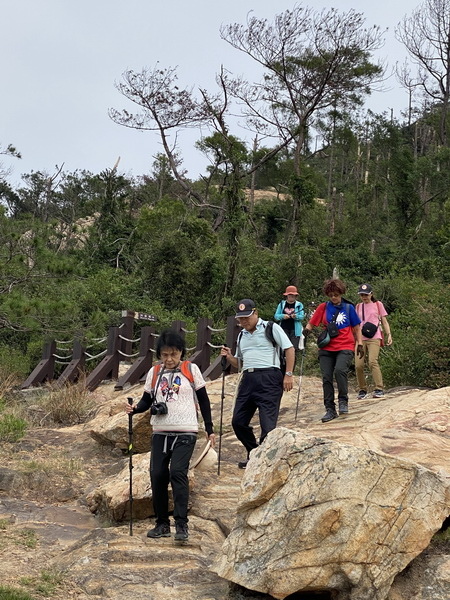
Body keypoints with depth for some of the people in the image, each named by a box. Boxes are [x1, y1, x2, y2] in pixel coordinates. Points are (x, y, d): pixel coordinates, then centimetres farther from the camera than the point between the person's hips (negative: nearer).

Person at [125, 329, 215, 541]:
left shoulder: (191, 369, 0)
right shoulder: (154, 372, 7)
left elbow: (203, 400, 4)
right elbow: (147, 400, 11)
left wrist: (209, 429, 3)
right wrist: (135, 409, -11)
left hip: (185, 432, -4)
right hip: (160, 432, 4)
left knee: (177, 472, -17)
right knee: (157, 475, 1)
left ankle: (181, 524, -11)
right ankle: (162, 523, 15)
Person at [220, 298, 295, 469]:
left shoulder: (271, 328, 1)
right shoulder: (242, 335, 21)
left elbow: (289, 349, -1)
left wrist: (288, 375, -9)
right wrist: (229, 357, 4)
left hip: (269, 379, -7)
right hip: (248, 379, 7)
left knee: (268, 424, -9)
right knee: (238, 421, 8)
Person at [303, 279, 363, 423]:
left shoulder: (348, 307, 4)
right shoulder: (323, 307, 7)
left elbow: (356, 328, 10)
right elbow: (311, 323, 7)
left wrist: (360, 344, 5)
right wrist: (306, 330, -14)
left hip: (345, 347, -3)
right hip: (326, 348, 3)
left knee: (340, 370, -27)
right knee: (326, 378, 0)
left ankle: (343, 400, -8)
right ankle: (330, 410, 9)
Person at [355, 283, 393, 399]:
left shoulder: (378, 304, 11)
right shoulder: (358, 306, 18)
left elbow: (384, 321, 11)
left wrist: (389, 335, -1)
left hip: (374, 338, -3)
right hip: (360, 339, 3)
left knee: (372, 361, -22)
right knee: (358, 365, -8)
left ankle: (379, 389, -19)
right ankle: (362, 390, 6)